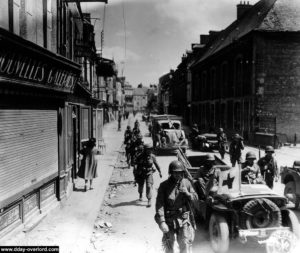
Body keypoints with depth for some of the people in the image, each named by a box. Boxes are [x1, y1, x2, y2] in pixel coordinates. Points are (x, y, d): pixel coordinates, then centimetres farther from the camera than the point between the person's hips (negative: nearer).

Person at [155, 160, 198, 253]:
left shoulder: (186, 183, 2)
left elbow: (195, 198, 8)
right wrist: (161, 221, -19)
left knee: (185, 245, -1)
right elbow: (159, 205, -11)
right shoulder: (164, 186, -7)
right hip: (169, 220, -1)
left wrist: (187, 194, -14)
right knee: (169, 246, 10)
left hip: (184, 218, 1)